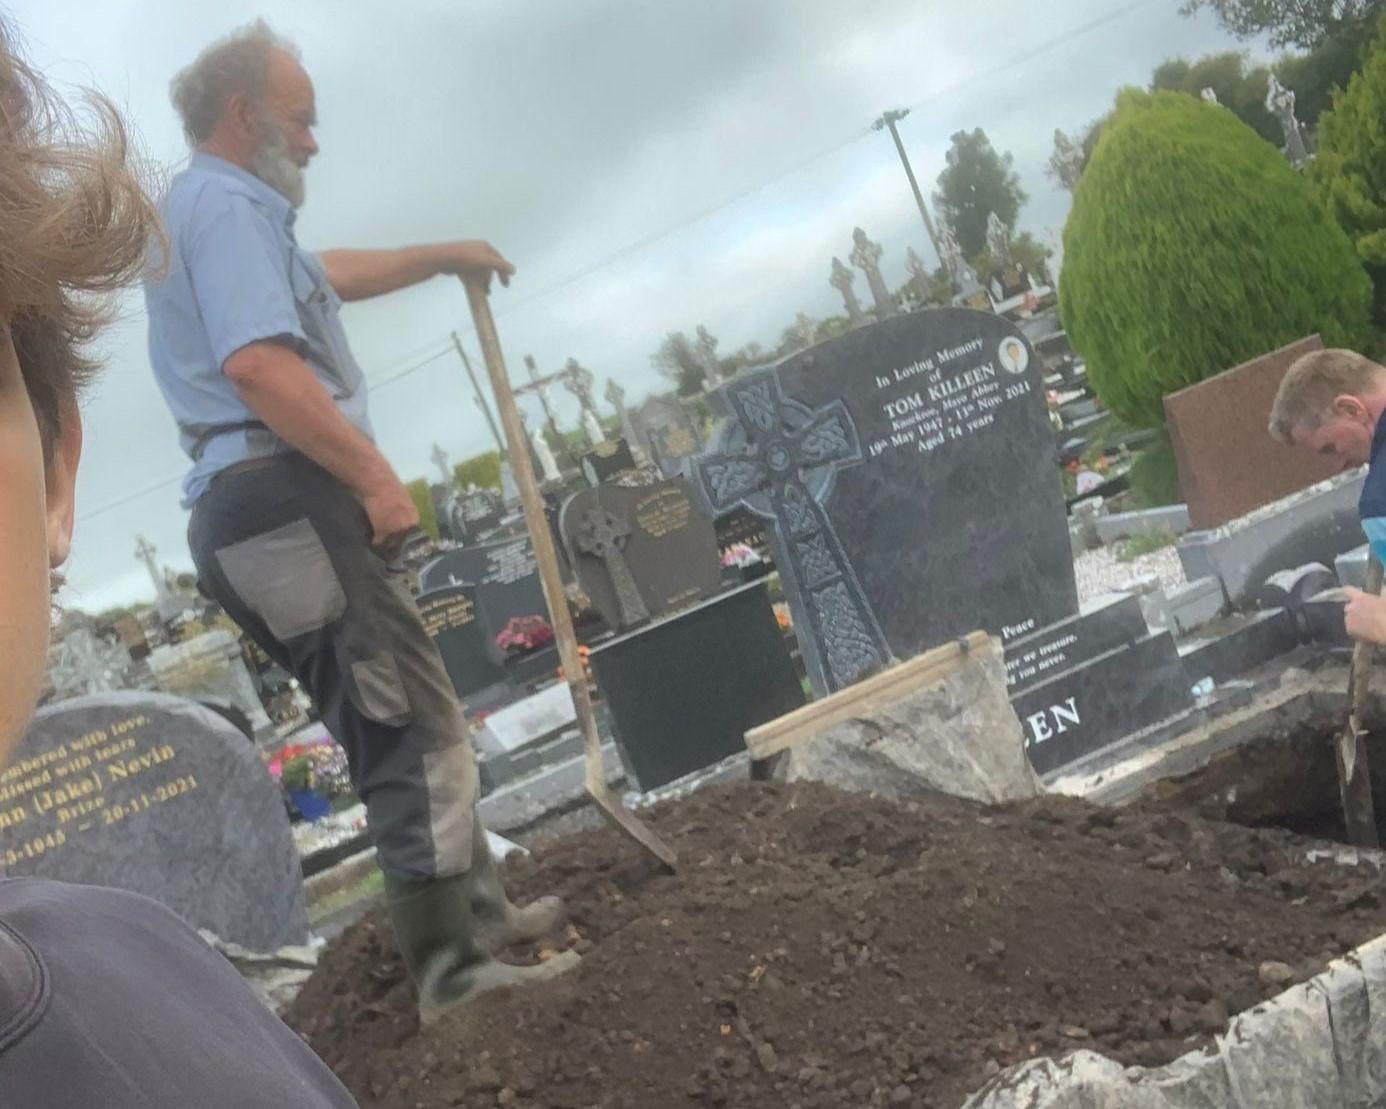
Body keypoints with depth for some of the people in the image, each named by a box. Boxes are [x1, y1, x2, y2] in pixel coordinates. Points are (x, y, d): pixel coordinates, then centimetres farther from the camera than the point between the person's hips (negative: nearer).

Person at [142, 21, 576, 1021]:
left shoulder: (213, 211, 26)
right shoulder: (227, 203, -8)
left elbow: (328, 274, 45)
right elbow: (259, 367, -22)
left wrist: (443, 256, 52)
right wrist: (377, 475, -19)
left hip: (259, 515, 11)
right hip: (285, 500, -11)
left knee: (401, 731, 16)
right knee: (418, 730, -11)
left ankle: (480, 913, 24)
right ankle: (455, 966, -9)